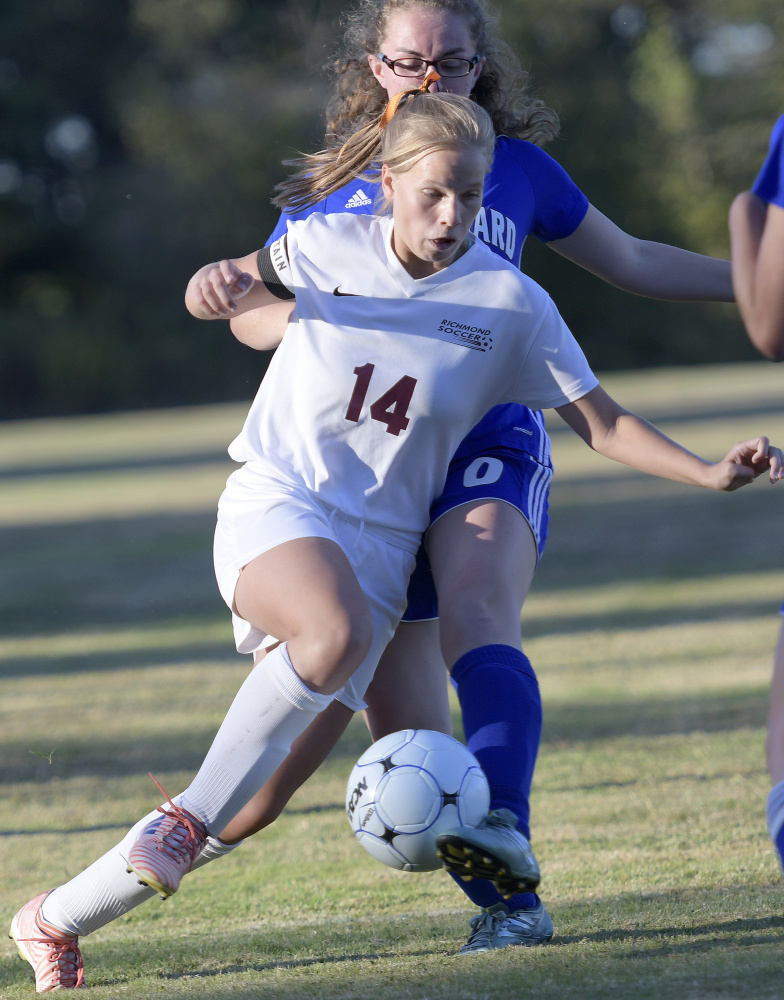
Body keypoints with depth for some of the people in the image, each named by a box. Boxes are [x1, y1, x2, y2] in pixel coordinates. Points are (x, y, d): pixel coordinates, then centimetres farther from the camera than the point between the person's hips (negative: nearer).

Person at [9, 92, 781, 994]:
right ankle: (189, 822, -23)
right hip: (274, 504, -2)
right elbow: (234, 299, 20)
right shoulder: (324, 249, 0)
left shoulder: (510, 303, -1)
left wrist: (712, 474, -11)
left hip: (378, 543, 2)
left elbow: (602, 424, 2)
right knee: (337, 632, -37)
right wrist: (218, 285, -4)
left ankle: (57, 917, -3)